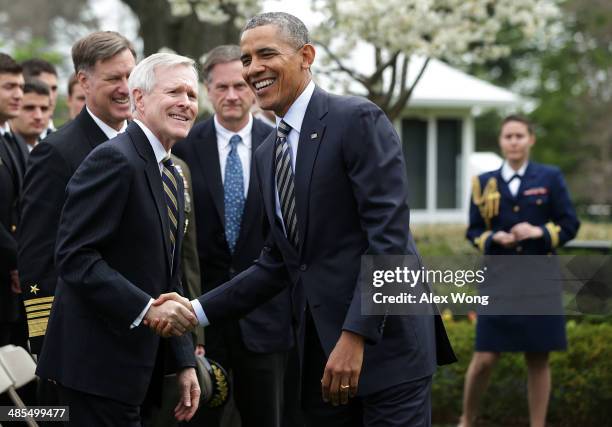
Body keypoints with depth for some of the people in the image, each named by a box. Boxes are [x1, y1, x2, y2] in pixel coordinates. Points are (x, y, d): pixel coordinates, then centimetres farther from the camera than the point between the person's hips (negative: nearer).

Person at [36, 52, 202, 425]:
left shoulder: (173, 178, 17)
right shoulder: (114, 160, -13)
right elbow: (75, 256, -21)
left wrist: (185, 362, 13)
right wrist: (145, 307, -27)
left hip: (139, 364, 9)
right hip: (98, 365, -9)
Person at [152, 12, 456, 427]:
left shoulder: (358, 120, -9)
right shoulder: (267, 154, 15)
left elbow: (388, 236, -16)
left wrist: (355, 337, -22)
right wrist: (198, 309, 6)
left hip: (384, 341, -7)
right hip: (318, 348, 7)